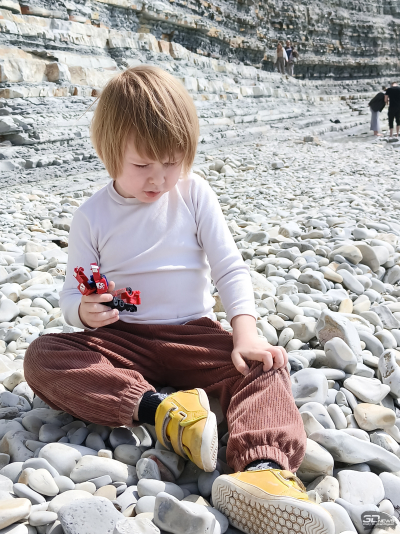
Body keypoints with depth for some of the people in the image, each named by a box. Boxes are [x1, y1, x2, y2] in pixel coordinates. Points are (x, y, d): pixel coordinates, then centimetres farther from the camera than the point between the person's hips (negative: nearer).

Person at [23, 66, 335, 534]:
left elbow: (230, 269, -2)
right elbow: (71, 294, 3)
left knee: (263, 368, -27)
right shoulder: (92, 216, 0)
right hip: (121, 342, 1)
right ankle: (157, 408, -36)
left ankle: (265, 469, -51)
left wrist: (246, 336, -17)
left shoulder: (194, 194, 1)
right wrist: (85, 310, -23)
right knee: (41, 358, -25)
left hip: (192, 335, 0)